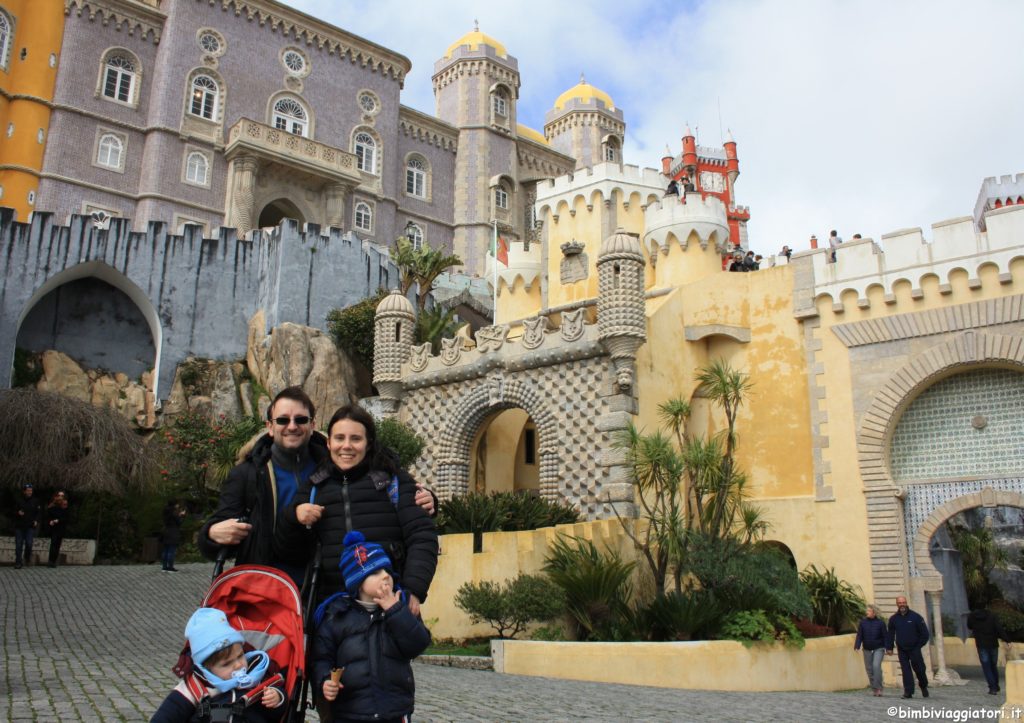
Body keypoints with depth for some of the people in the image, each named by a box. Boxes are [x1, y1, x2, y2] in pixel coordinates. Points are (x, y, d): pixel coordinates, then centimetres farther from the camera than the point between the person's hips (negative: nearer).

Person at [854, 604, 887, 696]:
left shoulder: (880, 623, -5)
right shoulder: (863, 622, 1)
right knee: (869, 669, 6)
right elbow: (859, 635, 1)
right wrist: (857, 646, -8)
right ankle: (874, 689, 19)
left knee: (876, 666, -19)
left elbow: (885, 636, -1)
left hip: (878, 648, -3)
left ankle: (878, 688, -11)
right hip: (867, 649, 3)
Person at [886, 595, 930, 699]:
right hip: (902, 650, 2)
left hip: (914, 648, -2)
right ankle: (908, 691, -1)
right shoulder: (893, 619, 4)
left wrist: (919, 645, -1)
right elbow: (890, 634, 10)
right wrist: (889, 648, 4)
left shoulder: (915, 617, -5)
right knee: (906, 670, -2)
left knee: (919, 669, 3)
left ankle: (923, 686, 30)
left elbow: (924, 633, 1)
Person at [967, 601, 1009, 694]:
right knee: (993, 666, 17)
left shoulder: (972, 616, -2)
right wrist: (1006, 640, -15)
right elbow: (999, 629, -16)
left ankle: (992, 688, -7)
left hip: (981, 645, -1)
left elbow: (969, 627, 14)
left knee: (986, 667, 2)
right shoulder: (991, 615, -7)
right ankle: (996, 686, 25)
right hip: (993, 644, 1)